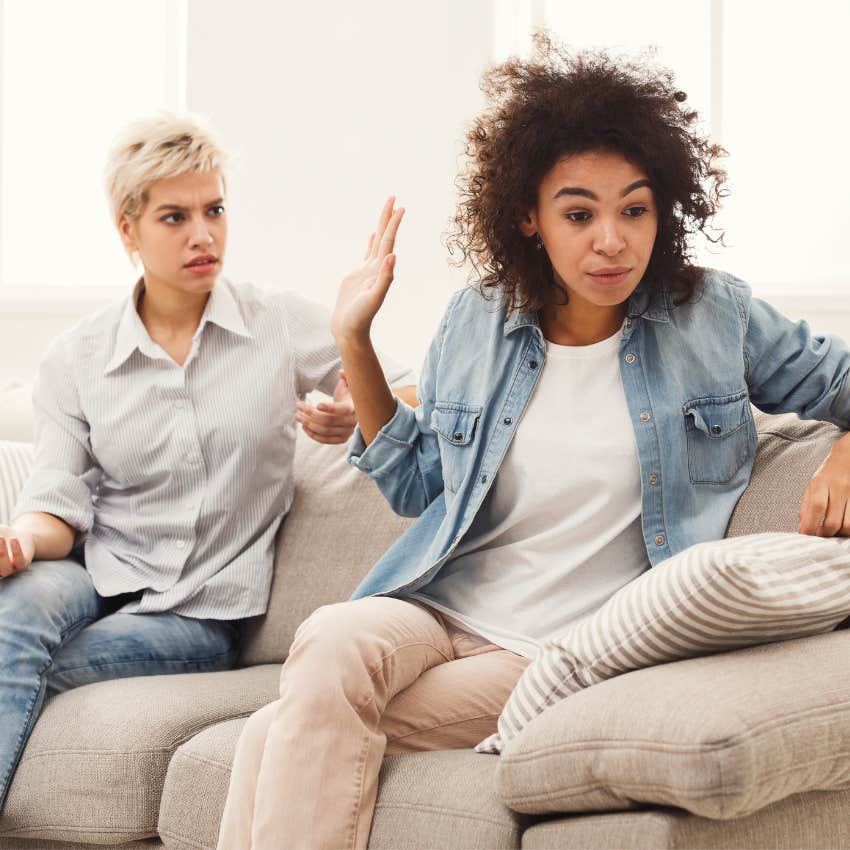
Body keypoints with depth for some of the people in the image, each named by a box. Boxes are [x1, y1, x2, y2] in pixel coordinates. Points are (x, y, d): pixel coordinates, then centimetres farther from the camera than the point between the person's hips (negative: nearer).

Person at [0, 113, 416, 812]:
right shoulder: (75, 360, 7)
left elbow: (416, 390, 7)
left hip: (201, 611, -1)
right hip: (94, 575, 1)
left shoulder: (283, 326, 4)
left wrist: (363, 416, -16)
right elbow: (61, 500, 1)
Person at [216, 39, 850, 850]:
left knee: (285, 738, -27)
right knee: (332, 640, -35)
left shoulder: (713, 317, 2)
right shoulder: (475, 323, 9)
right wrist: (354, 342, 10)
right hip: (438, 612, 3)